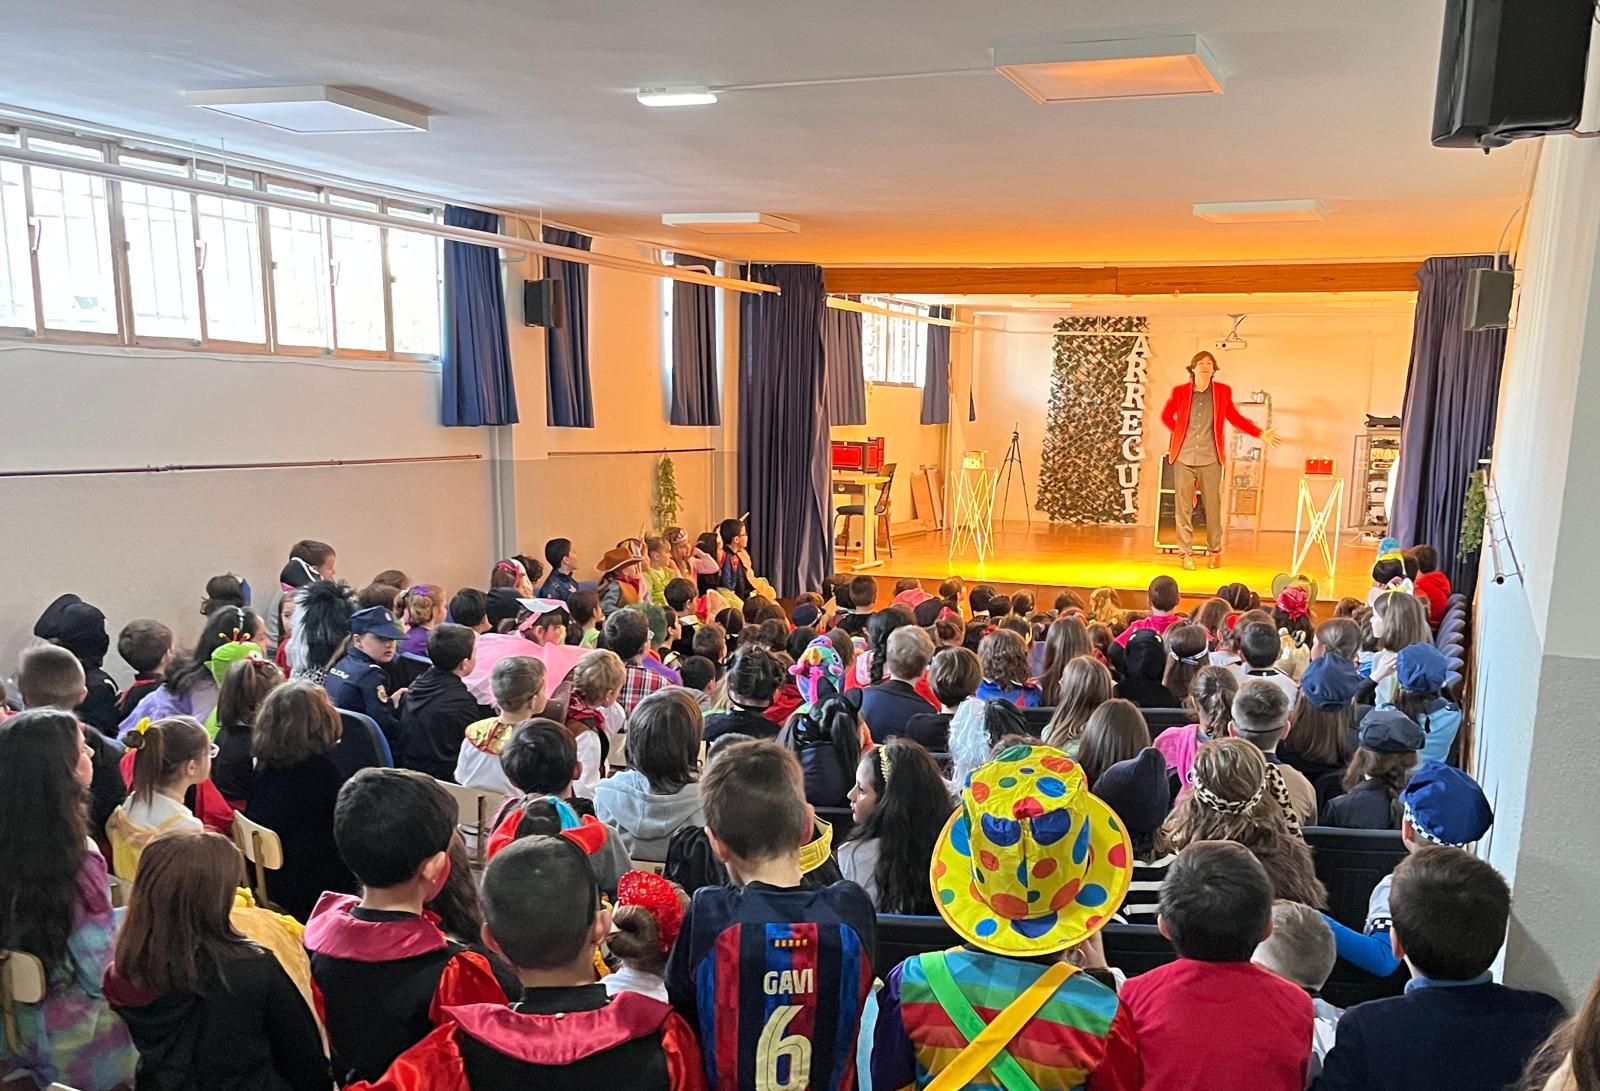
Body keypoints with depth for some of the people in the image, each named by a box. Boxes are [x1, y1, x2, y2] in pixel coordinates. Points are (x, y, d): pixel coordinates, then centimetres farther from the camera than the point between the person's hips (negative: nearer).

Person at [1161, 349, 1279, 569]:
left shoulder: (1223, 392, 5)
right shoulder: (1180, 392, 3)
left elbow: (1235, 418, 15)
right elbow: (1166, 417, 18)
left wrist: (1260, 434, 10)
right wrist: (1182, 434, 10)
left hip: (1210, 459, 0)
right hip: (1183, 458, 0)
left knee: (1213, 506, 3)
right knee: (1184, 507, 1)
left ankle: (1215, 551, 17)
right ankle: (1185, 553, 8)